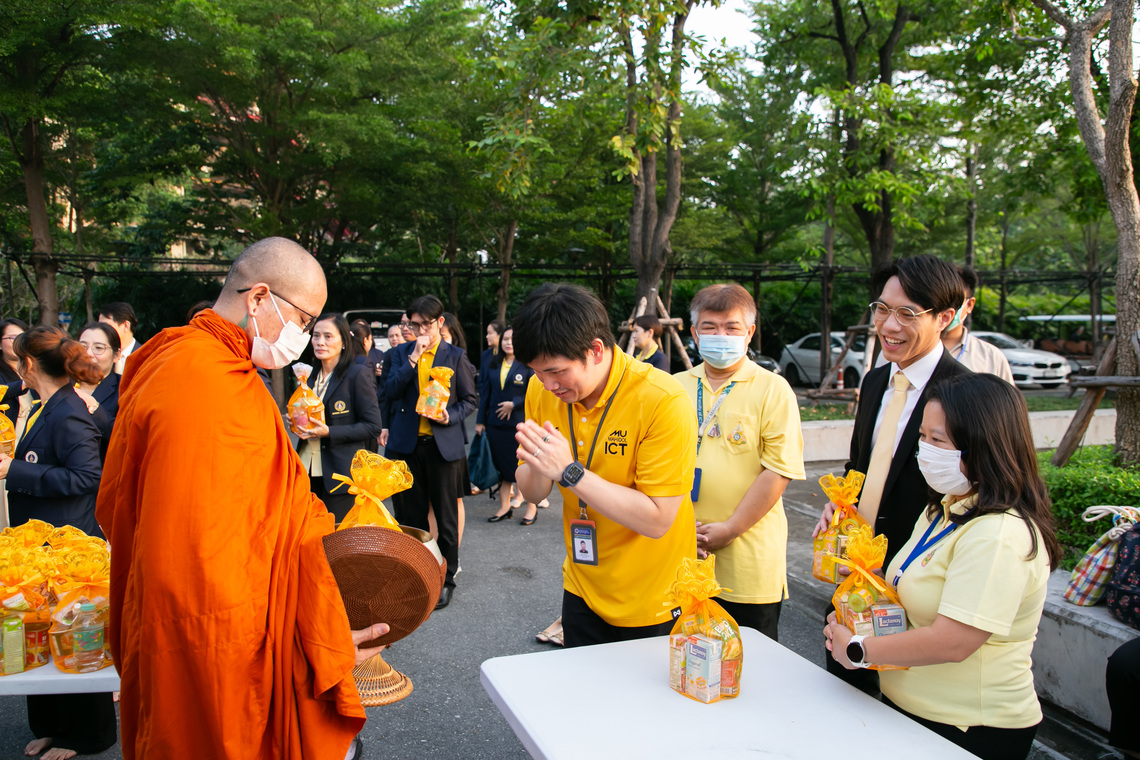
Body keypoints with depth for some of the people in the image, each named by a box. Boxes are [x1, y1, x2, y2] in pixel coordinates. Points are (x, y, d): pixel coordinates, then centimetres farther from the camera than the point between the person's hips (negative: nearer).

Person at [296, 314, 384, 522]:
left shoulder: (359, 374, -7)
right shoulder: (310, 376, 15)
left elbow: (373, 426, -10)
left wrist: (329, 432, -19)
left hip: (341, 474, -6)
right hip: (308, 473, 6)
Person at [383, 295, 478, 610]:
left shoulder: (456, 356, 1)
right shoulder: (402, 352, 8)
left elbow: (470, 399, 3)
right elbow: (390, 390, -4)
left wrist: (450, 416, -16)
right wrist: (413, 358, -14)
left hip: (443, 445, -2)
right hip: (407, 444, 2)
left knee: (446, 516, 6)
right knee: (411, 516, 10)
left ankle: (446, 579, 20)